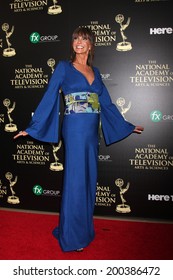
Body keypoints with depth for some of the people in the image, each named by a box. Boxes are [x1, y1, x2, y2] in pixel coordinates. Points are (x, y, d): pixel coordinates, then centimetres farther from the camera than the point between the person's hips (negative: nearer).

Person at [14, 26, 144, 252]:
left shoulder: (95, 71, 16)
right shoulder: (64, 67, 1)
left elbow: (107, 103, 18)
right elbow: (49, 98, -2)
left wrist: (127, 126, 20)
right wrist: (31, 128, -6)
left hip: (92, 132, 6)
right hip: (75, 130, -5)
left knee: (89, 179, 10)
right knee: (76, 180, -2)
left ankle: (85, 228, 27)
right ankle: (72, 236, 13)